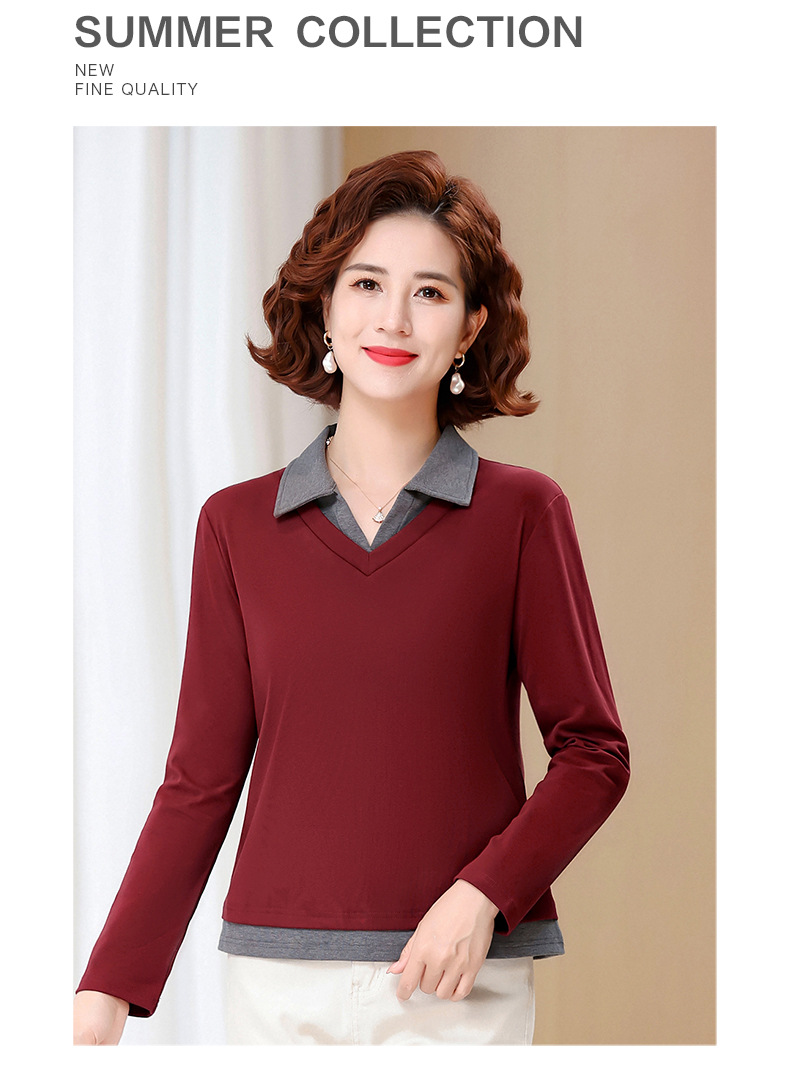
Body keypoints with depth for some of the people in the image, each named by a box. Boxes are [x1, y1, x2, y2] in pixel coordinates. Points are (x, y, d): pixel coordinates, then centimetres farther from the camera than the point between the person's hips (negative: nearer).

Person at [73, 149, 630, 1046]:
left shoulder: (520, 513, 1)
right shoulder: (237, 525, 6)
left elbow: (592, 752, 1)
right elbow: (200, 781, 6)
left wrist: (483, 894, -14)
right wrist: (107, 990, -1)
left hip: (460, 982, -1)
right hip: (279, 980, 2)